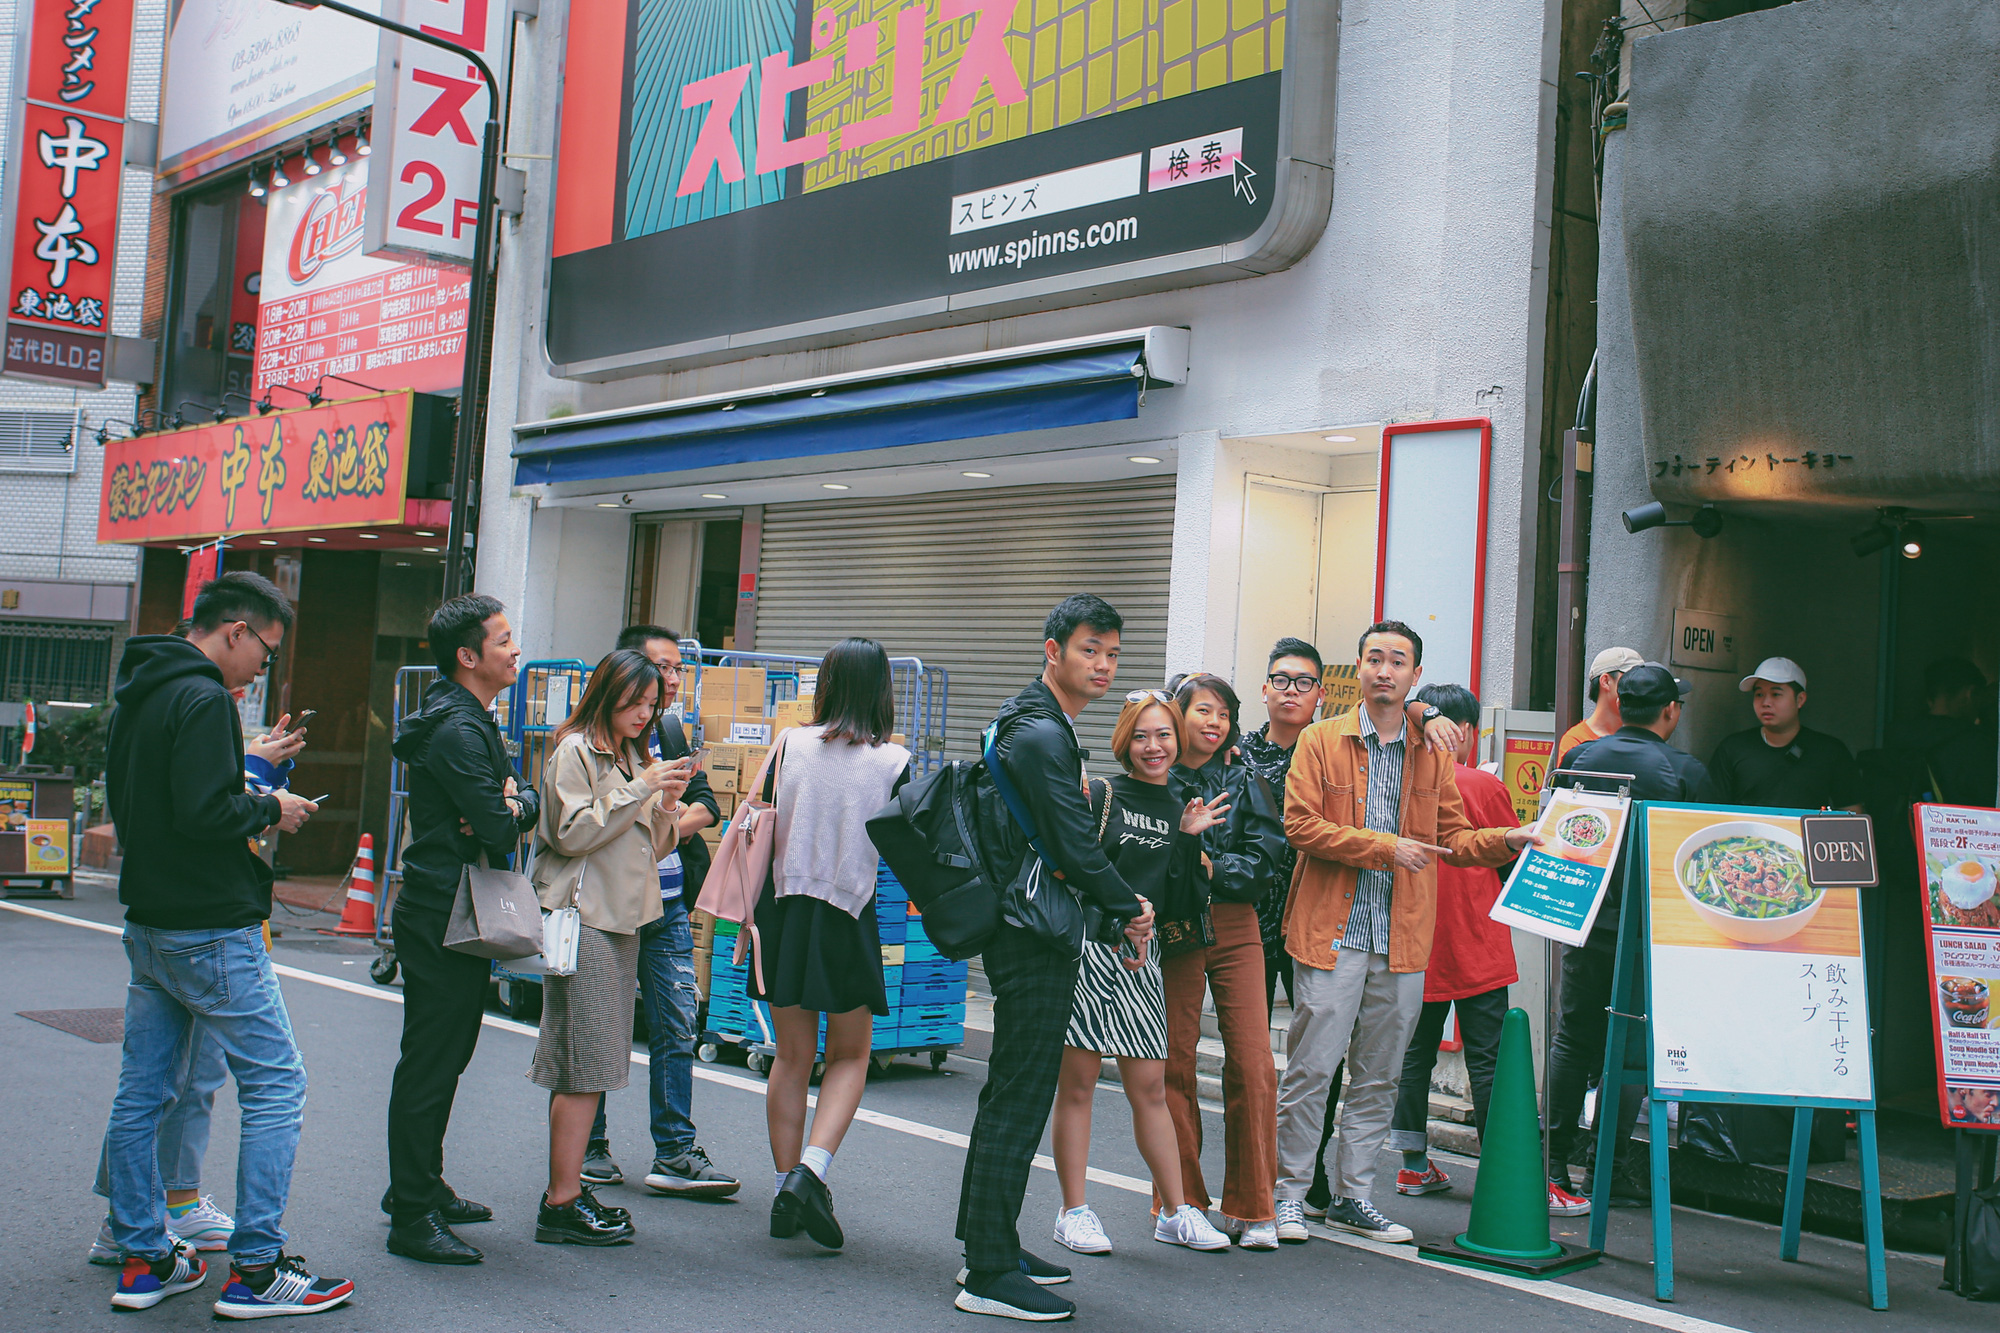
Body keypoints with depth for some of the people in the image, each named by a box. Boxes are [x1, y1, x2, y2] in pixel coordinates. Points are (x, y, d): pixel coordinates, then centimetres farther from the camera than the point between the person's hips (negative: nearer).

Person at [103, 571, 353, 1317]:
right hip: (211, 932, -10)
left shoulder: (136, 697, 14)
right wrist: (270, 809, -8)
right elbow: (205, 813, -26)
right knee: (277, 1087, -3)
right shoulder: (203, 700, -17)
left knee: (140, 1094, 12)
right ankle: (254, 1270, -2)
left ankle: (142, 1259, 20)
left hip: (149, 927, 10)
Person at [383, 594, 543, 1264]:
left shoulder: (470, 721, 16)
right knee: (430, 1064, -5)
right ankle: (412, 1219, 2)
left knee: (442, 1058, 19)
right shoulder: (457, 730, -19)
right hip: (442, 918, -11)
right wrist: (512, 810, -3)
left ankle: (421, 1187, 32)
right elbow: (500, 829, -25)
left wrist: (514, 803, -8)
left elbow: (529, 805, 14)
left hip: (450, 914, 11)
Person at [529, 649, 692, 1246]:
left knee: (587, 1064, 8)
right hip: (583, 915, -8)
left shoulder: (635, 756, 21)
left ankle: (565, 1187, 13)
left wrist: (668, 805, 1)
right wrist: (640, 789, -14)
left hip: (624, 917, 8)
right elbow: (572, 833, -14)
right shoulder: (575, 751, -4)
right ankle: (563, 1203, -7)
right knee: (586, 1063, -10)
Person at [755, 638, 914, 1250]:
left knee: (792, 1055, 14)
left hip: (784, 908, 2)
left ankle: (786, 1186, 17)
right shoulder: (894, 761, -6)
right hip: (848, 917, -2)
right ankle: (811, 1169, -6)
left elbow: (761, 833, 0)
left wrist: (755, 912, 8)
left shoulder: (790, 745, -1)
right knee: (850, 1055, 13)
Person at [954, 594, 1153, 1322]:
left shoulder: (1032, 725, 16)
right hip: (1035, 940, -11)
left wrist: (1117, 906, 12)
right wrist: (1130, 910, -6)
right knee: (1019, 1101, -7)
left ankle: (988, 1246, 27)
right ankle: (990, 1275, -2)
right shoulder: (1041, 735, -17)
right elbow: (1075, 847, -21)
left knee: (1010, 1093, 17)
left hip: (1020, 930, 11)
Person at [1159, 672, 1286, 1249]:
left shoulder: (1245, 782, 10)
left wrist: (1210, 869, -11)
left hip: (1236, 930, 1)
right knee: (1174, 1065, 0)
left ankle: (1250, 1207, 7)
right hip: (1173, 934, -1)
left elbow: (1267, 859, 1)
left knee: (1252, 1064, -5)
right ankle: (1182, 1202, 13)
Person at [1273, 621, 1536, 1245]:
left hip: (1403, 940, 4)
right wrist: (1385, 848, -13)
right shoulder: (1321, 741, 2)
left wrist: (1507, 840, -2)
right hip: (1332, 934, -4)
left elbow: (1453, 838, 16)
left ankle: (1352, 1195, 21)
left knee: (1378, 1078, 10)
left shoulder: (1433, 753, 12)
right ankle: (1290, 1193, 11)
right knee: (1311, 1066, -2)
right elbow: (1300, 825, -8)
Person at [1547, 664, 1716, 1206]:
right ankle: (1614, 1164, 10)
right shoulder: (1685, 771, -8)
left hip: (1586, 920, 3)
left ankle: (1555, 1164, 9)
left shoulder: (1581, 757, 1)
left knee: (1572, 1040, 8)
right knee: (1633, 1043, 7)